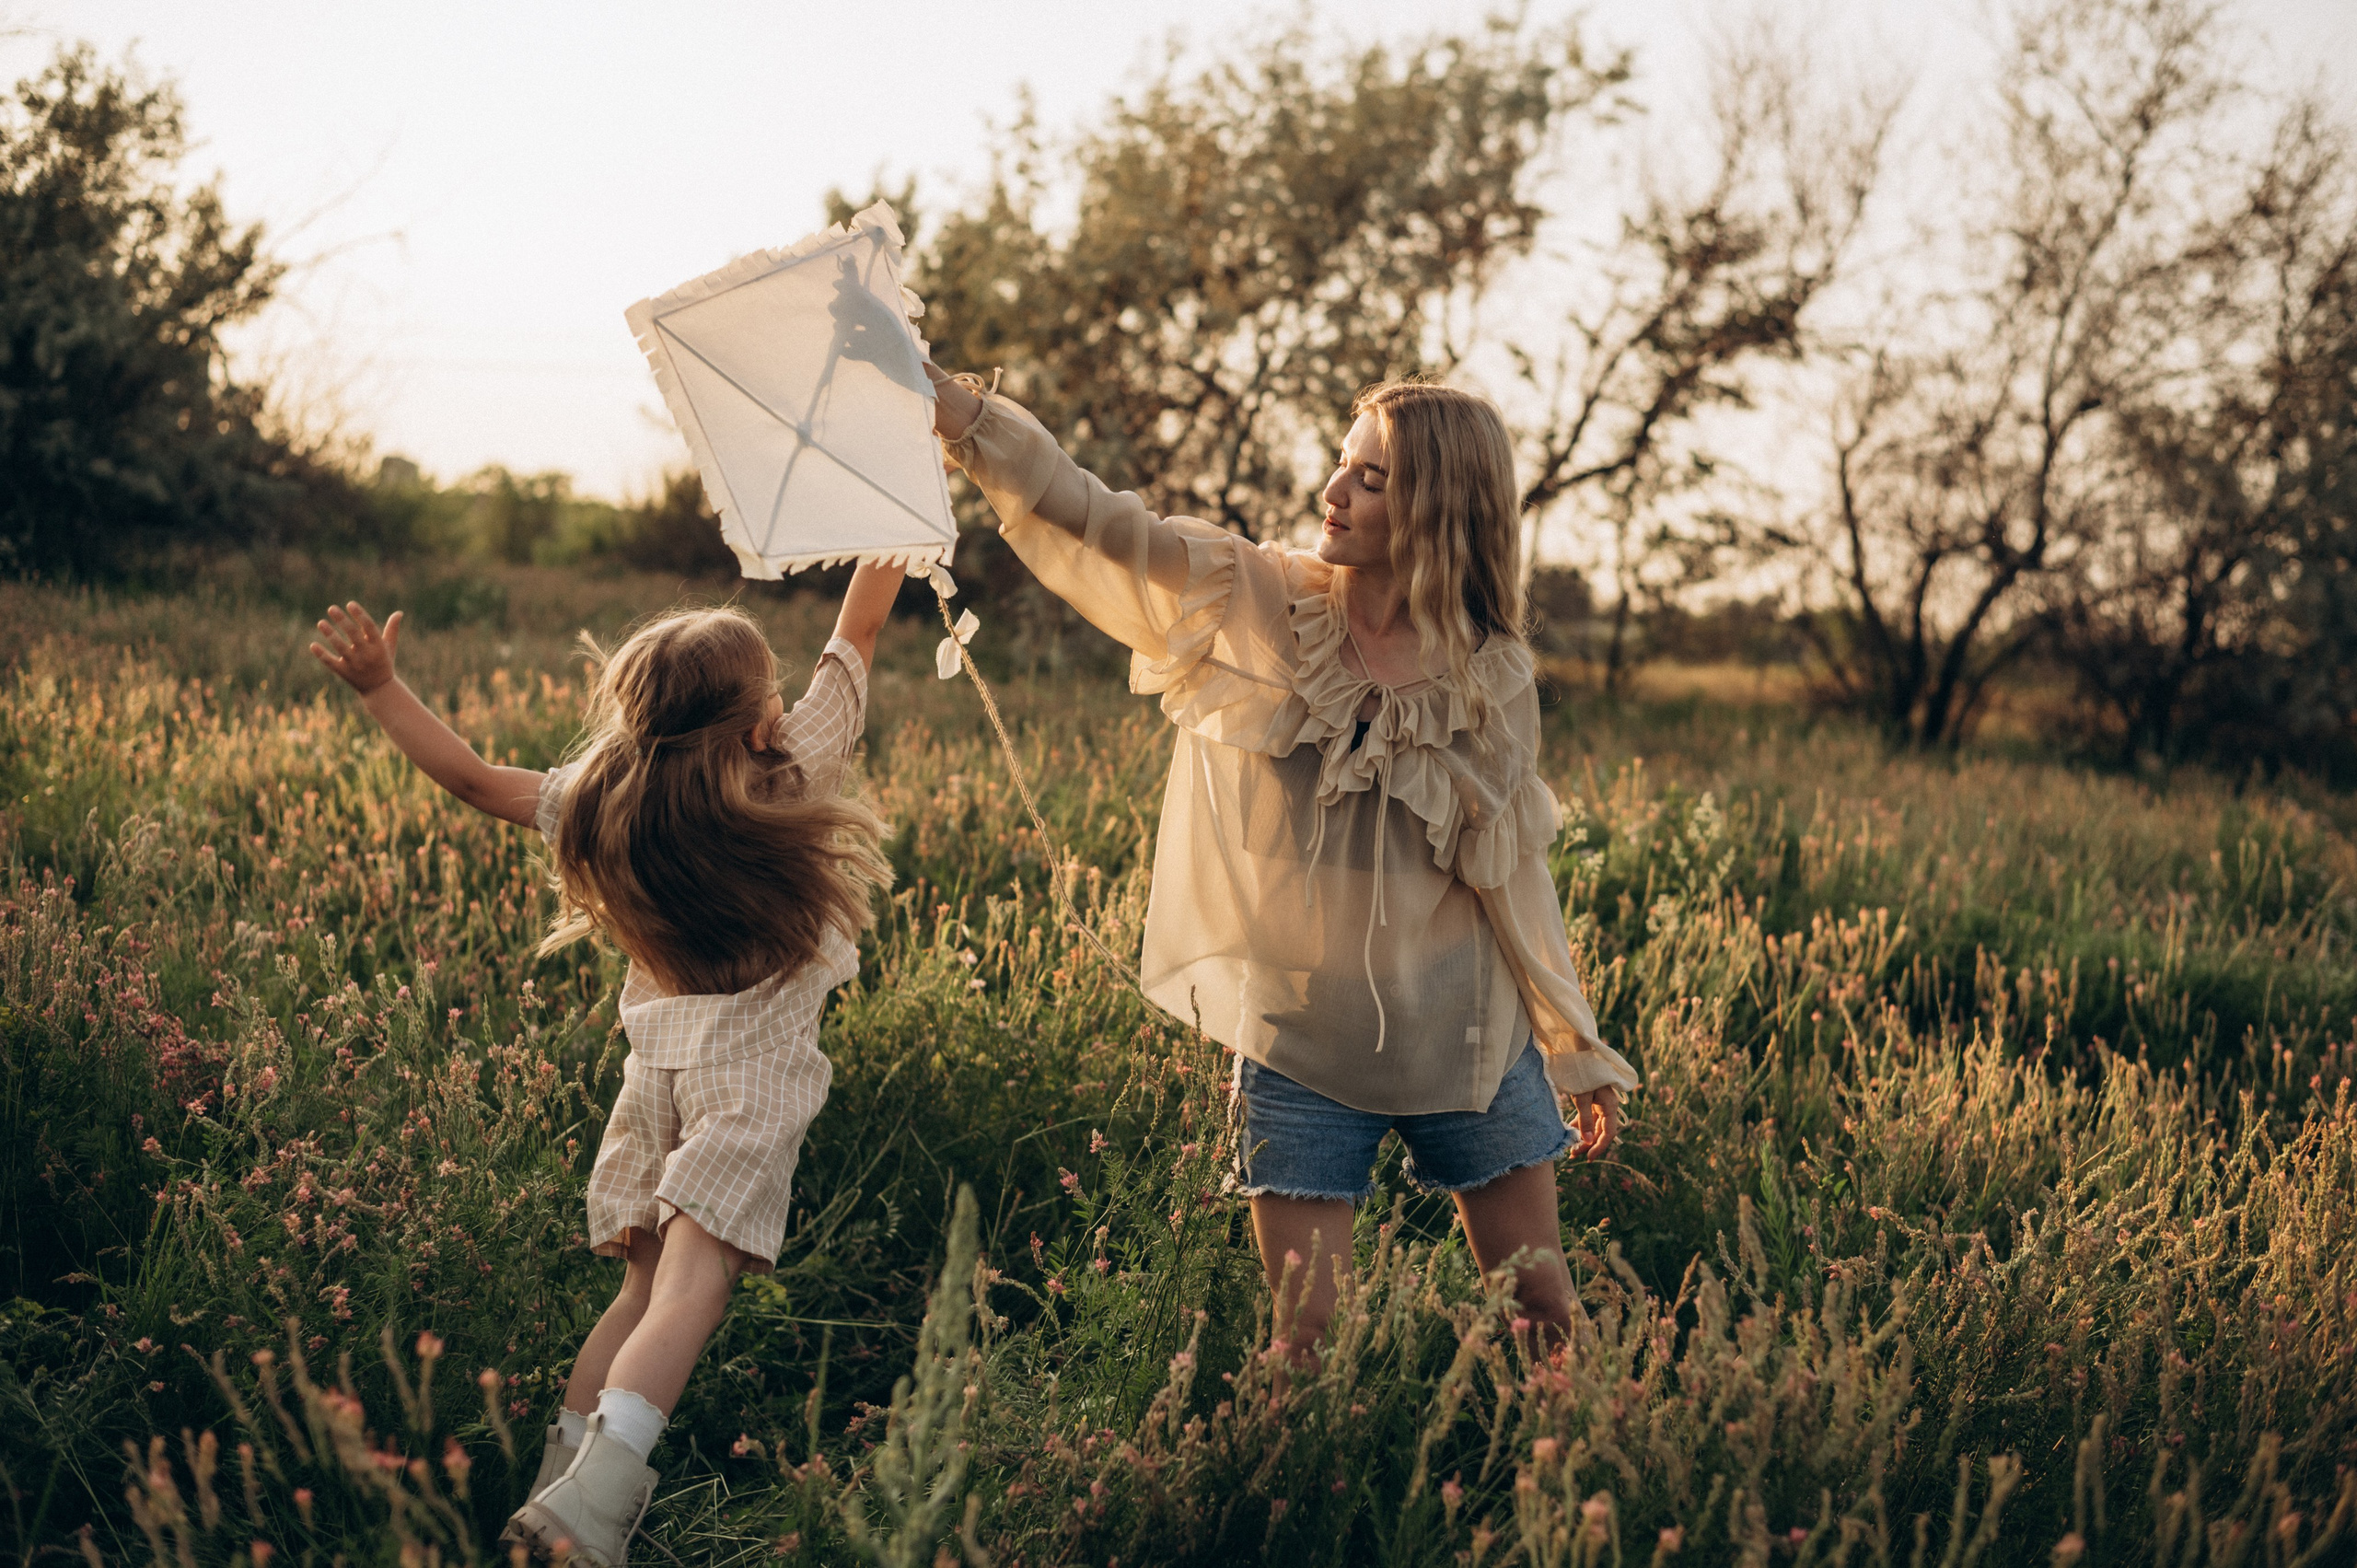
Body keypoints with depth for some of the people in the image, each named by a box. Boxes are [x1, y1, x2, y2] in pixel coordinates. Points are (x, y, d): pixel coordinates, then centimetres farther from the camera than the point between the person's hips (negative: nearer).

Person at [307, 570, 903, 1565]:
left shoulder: (601, 801, 3)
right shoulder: (793, 771, -4)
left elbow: (473, 778, 12)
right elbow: (856, 635, 7)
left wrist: (379, 689, 18)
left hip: (654, 1063, 5)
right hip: (752, 1069, -5)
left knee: (646, 1288, 13)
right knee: (690, 1287, -13)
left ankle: (563, 1472, 11)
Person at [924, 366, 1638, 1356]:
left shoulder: (1491, 678, -3)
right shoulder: (1244, 603, -6)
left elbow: (1511, 870, 5)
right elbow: (1089, 523, -15)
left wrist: (1577, 1052, 10)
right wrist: (951, 401, -28)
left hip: (1464, 1043, 1)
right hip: (1297, 1047, -1)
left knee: (1546, 1317, 10)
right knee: (1305, 1338, 2)